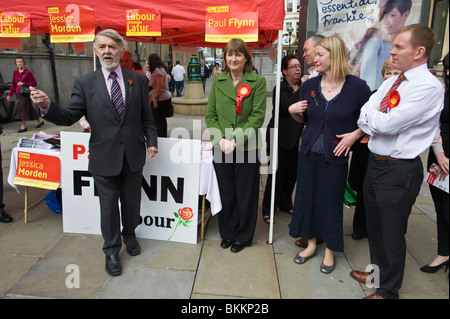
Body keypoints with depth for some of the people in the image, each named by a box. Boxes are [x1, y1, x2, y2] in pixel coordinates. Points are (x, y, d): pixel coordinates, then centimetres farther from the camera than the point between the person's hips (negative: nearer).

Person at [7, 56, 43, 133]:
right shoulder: (15, 72, 7)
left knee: (23, 108, -10)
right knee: (29, 108, 12)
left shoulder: (28, 72, -10)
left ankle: (23, 126, -4)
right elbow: (13, 84, 12)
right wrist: (10, 94, 9)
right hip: (19, 93, 6)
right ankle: (40, 120, 27)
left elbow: (34, 83, -8)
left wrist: (23, 84, -18)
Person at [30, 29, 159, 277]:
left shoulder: (138, 80, 2)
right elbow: (68, 117, -7)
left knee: (132, 201, 17)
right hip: (104, 158, -1)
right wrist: (47, 106, -25)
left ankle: (130, 235, 45)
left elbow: (146, 116, 6)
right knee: (108, 206, 10)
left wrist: (151, 141, -2)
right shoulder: (85, 84, -2)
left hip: (133, 156, 2)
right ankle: (111, 251, 31)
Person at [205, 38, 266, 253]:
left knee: (245, 195, 8)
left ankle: (243, 236, 28)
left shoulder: (257, 82, -3)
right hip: (221, 148, 3)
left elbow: (257, 117, -9)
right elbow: (210, 115, 7)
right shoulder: (218, 81, 8)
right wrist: (221, 139, -8)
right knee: (225, 193, 12)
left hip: (247, 147, -3)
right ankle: (227, 233, 32)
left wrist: (236, 140, -16)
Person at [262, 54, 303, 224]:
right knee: (277, 173, -3)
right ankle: (268, 210, 9)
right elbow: (287, 106, -26)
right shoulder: (280, 89, -8)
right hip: (280, 137, -7)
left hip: (295, 138, 7)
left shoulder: (303, 87, 11)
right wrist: (302, 89, -21)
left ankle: (285, 204, 33)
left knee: (292, 172, 14)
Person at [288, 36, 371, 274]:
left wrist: (355, 134, -14)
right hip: (309, 153, 4)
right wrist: (293, 111, -7)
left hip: (335, 156, -4)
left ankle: (330, 250, 30)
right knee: (307, 197, 12)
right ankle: (311, 244, 34)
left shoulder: (357, 87, -10)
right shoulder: (309, 86, 1)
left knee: (331, 202, 8)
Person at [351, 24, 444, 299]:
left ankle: (388, 290, 30)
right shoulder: (392, 82, 9)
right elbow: (365, 116, 2)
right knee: (375, 225, 22)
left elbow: (387, 124, -24)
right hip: (376, 163, 8)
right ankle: (378, 271, 46)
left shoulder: (430, 87, -17)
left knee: (392, 234, 8)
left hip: (399, 171, -8)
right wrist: (377, 122, -17)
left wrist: (370, 117, -7)